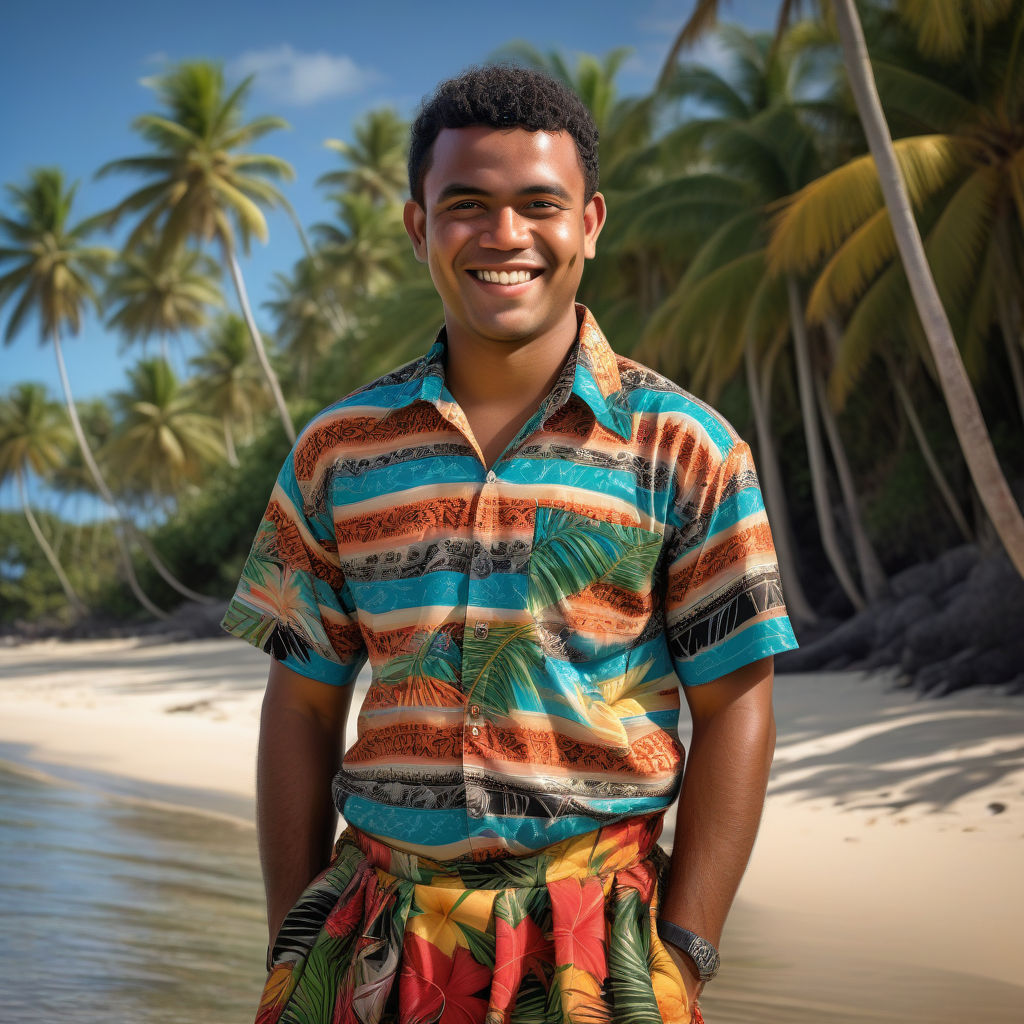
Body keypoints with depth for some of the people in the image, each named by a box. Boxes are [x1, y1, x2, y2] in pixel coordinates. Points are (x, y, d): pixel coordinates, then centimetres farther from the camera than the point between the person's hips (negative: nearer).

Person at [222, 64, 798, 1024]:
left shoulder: (682, 450, -2)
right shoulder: (338, 450, 5)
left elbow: (732, 710, -2)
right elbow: (303, 705, 8)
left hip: (587, 937, -2)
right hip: (373, 937, 2)